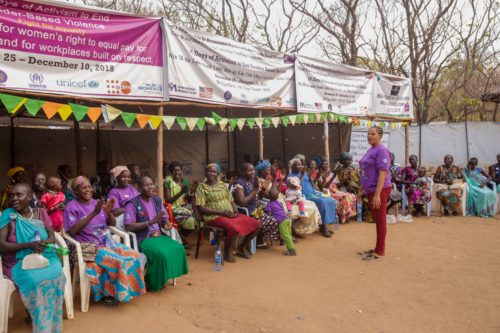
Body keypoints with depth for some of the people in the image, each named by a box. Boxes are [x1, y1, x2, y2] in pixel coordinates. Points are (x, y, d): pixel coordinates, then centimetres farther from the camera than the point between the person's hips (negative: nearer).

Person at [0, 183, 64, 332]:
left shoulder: (40, 212, 6)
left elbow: (52, 237, 4)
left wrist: (43, 243, -20)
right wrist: (29, 245, -23)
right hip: (17, 261, -2)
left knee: (55, 273, -29)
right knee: (34, 279, -32)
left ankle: (51, 319, -8)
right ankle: (33, 316, -4)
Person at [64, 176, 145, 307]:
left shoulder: (97, 203, 12)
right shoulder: (72, 206, -3)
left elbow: (112, 224, 11)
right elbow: (72, 231, -17)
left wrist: (109, 212, -11)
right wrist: (93, 214, -22)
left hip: (107, 242, 6)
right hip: (89, 247, -6)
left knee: (134, 256, -14)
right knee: (118, 261, -27)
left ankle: (127, 289, 1)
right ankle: (105, 294, -7)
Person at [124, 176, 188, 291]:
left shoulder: (157, 200, 10)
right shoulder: (133, 203, -9)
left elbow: (164, 218, 18)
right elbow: (128, 226, -17)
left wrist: (166, 224, -7)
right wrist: (150, 222, -22)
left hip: (158, 235, 6)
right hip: (143, 238, -6)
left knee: (178, 248, -19)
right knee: (160, 253, -32)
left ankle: (164, 278, 0)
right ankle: (155, 283, -5)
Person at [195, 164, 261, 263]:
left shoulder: (222, 184, 17)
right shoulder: (202, 187, 0)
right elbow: (201, 208, -9)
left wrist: (235, 210, -4)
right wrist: (221, 212, -17)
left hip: (231, 214, 6)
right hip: (215, 217, -6)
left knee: (256, 224, -7)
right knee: (234, 228, -36)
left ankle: (242, 246, 15)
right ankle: (227, 252, -8)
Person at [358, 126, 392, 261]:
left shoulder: (381, 151, -14)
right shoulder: (370, 150, 14)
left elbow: (382, 173, -20)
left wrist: (377, 194, -25)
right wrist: (361, 189, 19)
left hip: (379, 190, -9)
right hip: (370, 190, 9)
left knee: (380, 220, -1)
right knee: (376, 220, 14)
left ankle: (380, 252, 8)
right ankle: (378, 249, 24)